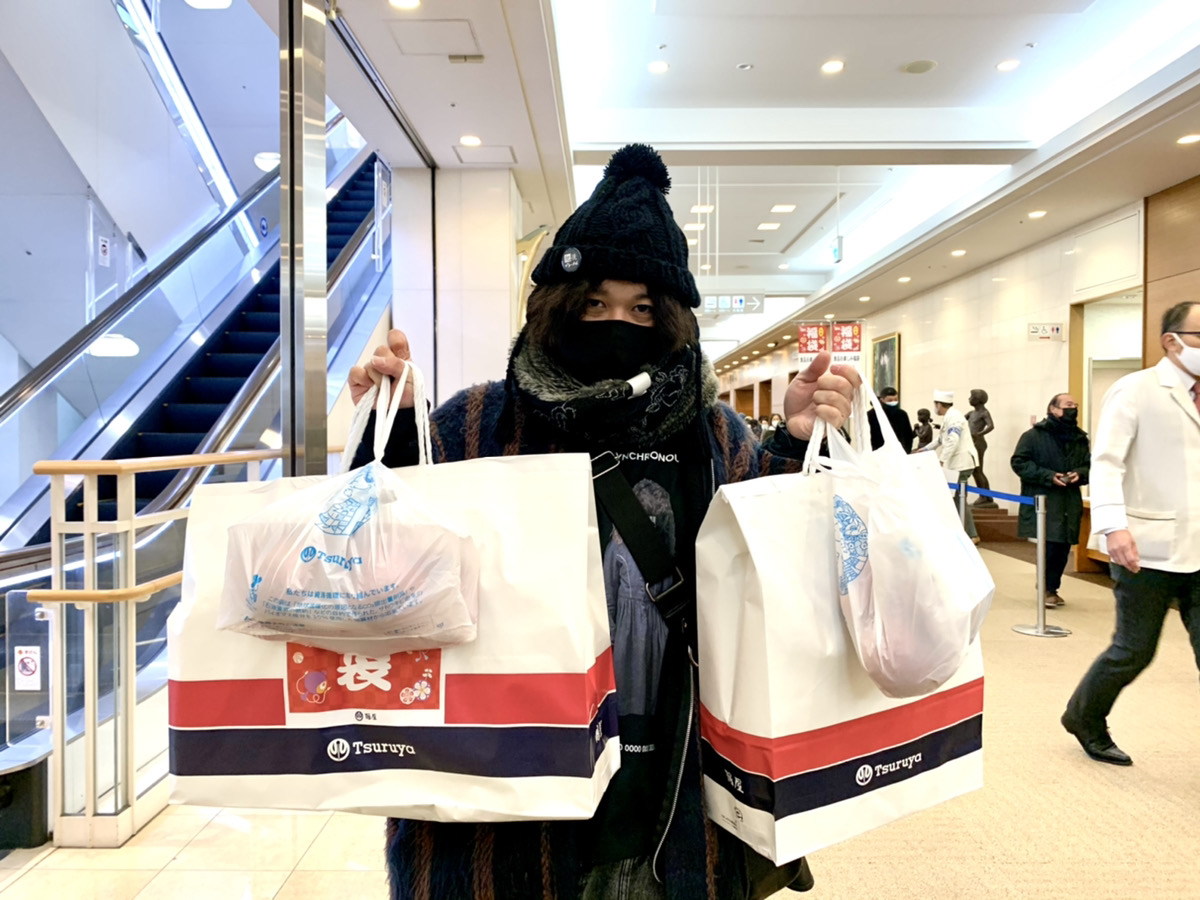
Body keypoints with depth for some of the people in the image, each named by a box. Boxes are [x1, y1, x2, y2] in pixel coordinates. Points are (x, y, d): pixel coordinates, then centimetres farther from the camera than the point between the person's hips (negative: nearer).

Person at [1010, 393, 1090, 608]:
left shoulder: (1080, 438, 12)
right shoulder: (1034, 435, -5)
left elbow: (1090, 466, 17)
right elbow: (1019, 462, -10)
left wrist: (1079, 474, -7)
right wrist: (1048, 476, -18)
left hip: (1070, 504, 5)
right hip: (1043, 502, -5)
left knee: (1063, 548, 8)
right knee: (1050, 547, -7)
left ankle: (1052, 587, 23)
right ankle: (1048, 589, 10)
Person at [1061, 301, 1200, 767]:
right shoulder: (1136, 391, -6)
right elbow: (1106, 461, -15)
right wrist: (1114, 525, -28)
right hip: (1148, 549, -5)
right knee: (1133, 650, 7)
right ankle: (1084, 718, 31)